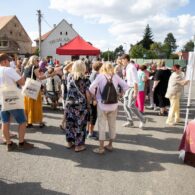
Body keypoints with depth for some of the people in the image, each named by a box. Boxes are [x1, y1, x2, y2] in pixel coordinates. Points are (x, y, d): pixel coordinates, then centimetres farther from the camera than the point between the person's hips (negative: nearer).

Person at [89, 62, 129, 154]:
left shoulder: (100, 76, -5)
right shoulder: (115, 76, 2)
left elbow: (91, 88, -14)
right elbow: (126, 86, -1)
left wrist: (95, 95, 2)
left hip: (102, 105, -3)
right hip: (113, 105, 3)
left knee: (102, 126, 5)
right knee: (112, 125, 15)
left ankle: (101, 148, 11)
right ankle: (110, 145, 28)